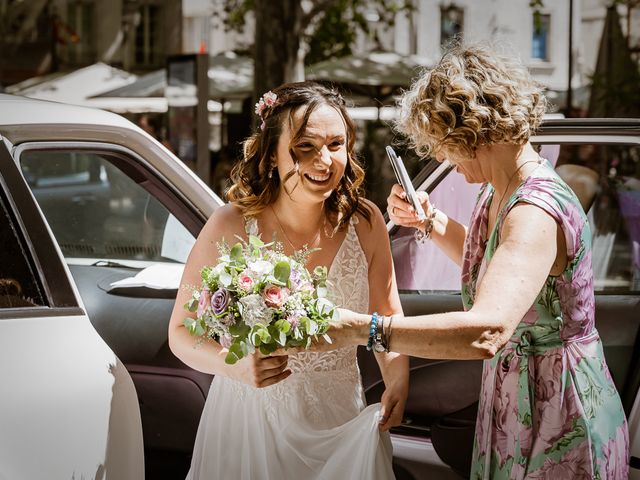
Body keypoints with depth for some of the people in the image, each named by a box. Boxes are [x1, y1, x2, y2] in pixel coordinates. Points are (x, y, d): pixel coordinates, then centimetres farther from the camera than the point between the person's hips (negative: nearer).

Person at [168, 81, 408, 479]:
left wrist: (398, 380, -11)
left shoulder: (364, 223, -7)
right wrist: (236, 365, -29)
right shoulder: (230, 228, -15)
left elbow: (387, 317, 6)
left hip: (339, 421, 3)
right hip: (251, 421, -2)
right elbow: (182, 331, -10)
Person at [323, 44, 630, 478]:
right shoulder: (498, 192, 3)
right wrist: (429, 222, 6)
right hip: (515, 400, 9)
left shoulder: (536, 211, -27)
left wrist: (361, 328, -43)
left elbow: (486, 331, -41)